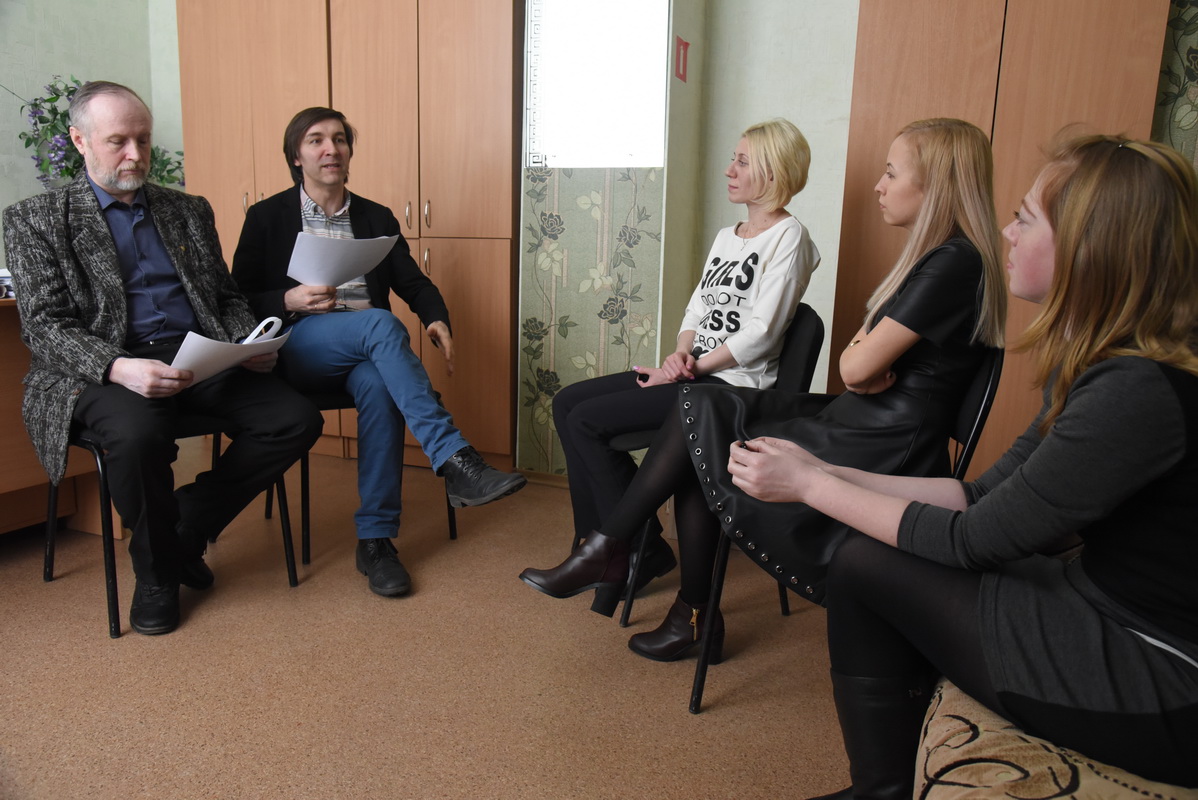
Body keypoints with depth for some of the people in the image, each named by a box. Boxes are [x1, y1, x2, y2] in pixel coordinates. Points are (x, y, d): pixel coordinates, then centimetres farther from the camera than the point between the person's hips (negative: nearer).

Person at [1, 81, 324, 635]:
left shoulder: (190, 211, 20)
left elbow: (227, 296, 21)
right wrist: (118, 366, -24)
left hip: (200, 357, 4)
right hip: (105, 368, -4)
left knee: (297, 419, -21)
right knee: (138, 435, -37)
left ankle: (191, 522, 1)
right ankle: (157, 571, -6)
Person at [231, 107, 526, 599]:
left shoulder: (377, 219, 18)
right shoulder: (267, 217, 10)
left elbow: (413, 282, 12)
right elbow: (238, 298, 5)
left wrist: (436, 317, -10)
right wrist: (289, 301, -15)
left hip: (363, 350, 3)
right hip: (298, 347, -2)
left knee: (378, 384, -35)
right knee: (380, 323, -34)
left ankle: (375, 540, -27)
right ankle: (454, 460, -41)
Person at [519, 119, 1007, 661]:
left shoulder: (953, 263, -16)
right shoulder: (935, 257, 17)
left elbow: (858, 367, -18)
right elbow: (852, 362, 11)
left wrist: (862, 358, 4)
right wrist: (869, 358, -11)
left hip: (882, 457, -9)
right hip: (858, 429, 9)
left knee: (704, 419, -8)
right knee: (704, 410, -2)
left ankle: (604, 550, 8)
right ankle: (693, 618, 2)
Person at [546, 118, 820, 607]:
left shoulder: (788, 237, -9)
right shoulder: (726, 237, 18)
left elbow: (759, 334, -17)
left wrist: (689, 368, -14)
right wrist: (681, 352, -6)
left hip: (732, 385, -9)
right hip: (694, 372, 9)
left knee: (588, 420, -17)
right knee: (567, 402, -1)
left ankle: (644, 552, -3)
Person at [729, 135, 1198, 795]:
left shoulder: (1139, 393, -26)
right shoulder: (1105, 363, 3)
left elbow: (973, 539, -19)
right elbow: (987, 495, 4)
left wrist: (808, 485, -12)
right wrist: (825, 471, 0)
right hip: (1116, 614, 9)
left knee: (867, 569, -7)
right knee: (869, 555, 8)